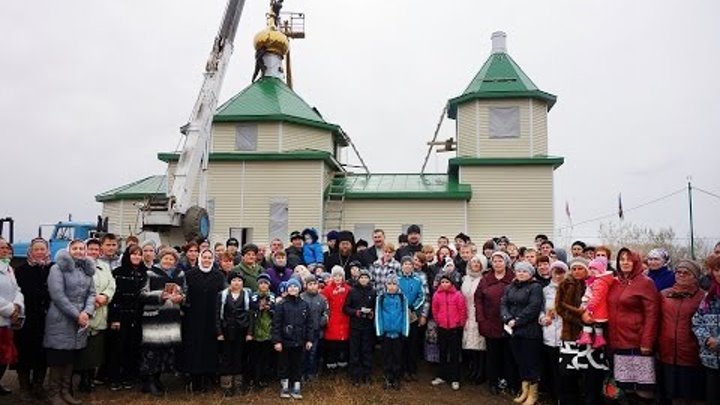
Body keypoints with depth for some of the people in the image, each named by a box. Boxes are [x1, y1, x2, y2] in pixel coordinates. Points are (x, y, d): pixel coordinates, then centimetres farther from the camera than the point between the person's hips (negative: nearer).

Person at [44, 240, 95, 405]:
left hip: (80, 320, 6)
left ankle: (66, 391, 20)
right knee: (59, 358, 0)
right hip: (61, 320, -5)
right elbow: (57, 295, -15)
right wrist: (76, 315, -16)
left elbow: (91, 293, 8)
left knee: (71, 357, 11)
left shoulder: (87, 269, 12)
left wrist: (87, 312, -10)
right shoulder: (58, 268, -7)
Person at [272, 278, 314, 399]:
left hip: (299, 341, 2)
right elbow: (276, 324, -8)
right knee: (284, 365, 8)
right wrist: (277, 341, -13)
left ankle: (296, 388, 20)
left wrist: (309, 339, 2)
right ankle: (284, 387, 23)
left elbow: (309, 323, 6)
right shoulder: (281, 305, -5)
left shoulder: (304, 305, 3)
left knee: (297, 365, 10)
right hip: (285, 341, -2)